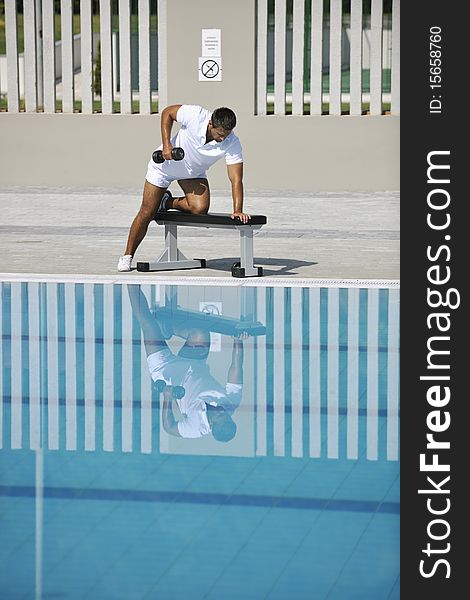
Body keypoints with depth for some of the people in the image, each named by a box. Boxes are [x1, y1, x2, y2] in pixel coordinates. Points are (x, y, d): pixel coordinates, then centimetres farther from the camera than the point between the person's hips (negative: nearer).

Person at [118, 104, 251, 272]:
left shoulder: (232, 144, -30)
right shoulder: (195, 115, -35)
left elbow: (236, 179, -29)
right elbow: (167, 112, -16)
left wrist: (238, 210, -41)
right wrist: (166, 144, -24)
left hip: (194, 172, 2)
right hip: (166, 164, -2)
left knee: (200, 208, -23)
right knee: (147, 213, -2)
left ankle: (167, 202, 7)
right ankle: (127, 255, 17)